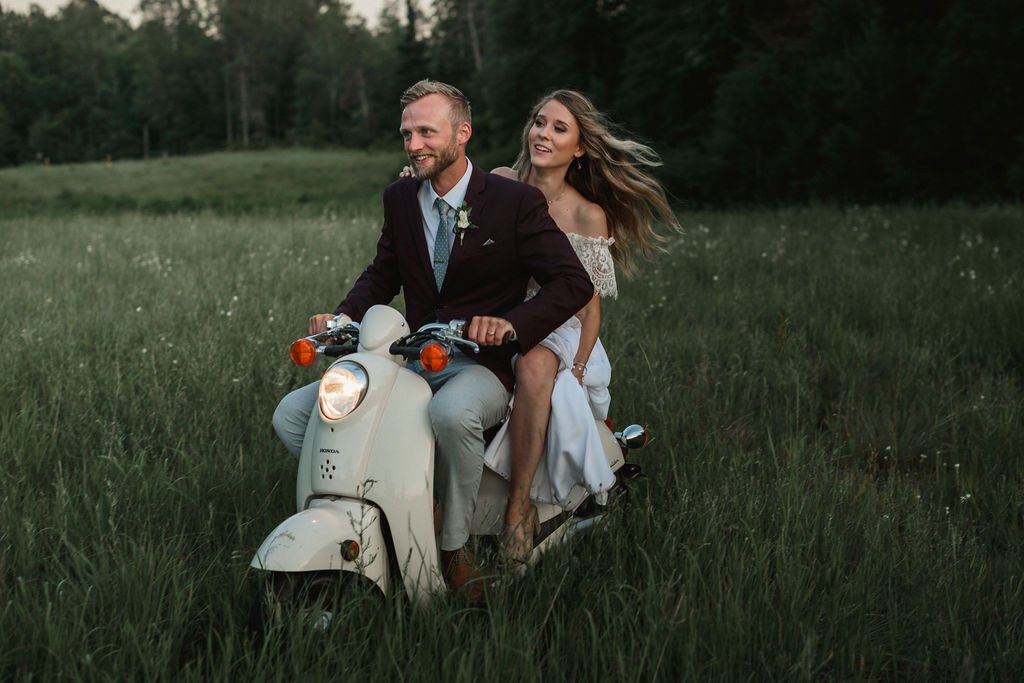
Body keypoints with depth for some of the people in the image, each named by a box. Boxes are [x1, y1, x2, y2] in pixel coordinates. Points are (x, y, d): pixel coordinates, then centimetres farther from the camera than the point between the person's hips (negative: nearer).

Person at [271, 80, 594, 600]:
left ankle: (454, 547, -18)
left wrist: (511, 324, -26)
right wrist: (345, 317, -3)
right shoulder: (400, 198, 10)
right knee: (291, 415, -7)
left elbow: (574, 283, -9)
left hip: (481, 366, -6)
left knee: (451, 413, -41)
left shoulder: (516, 202, -6)